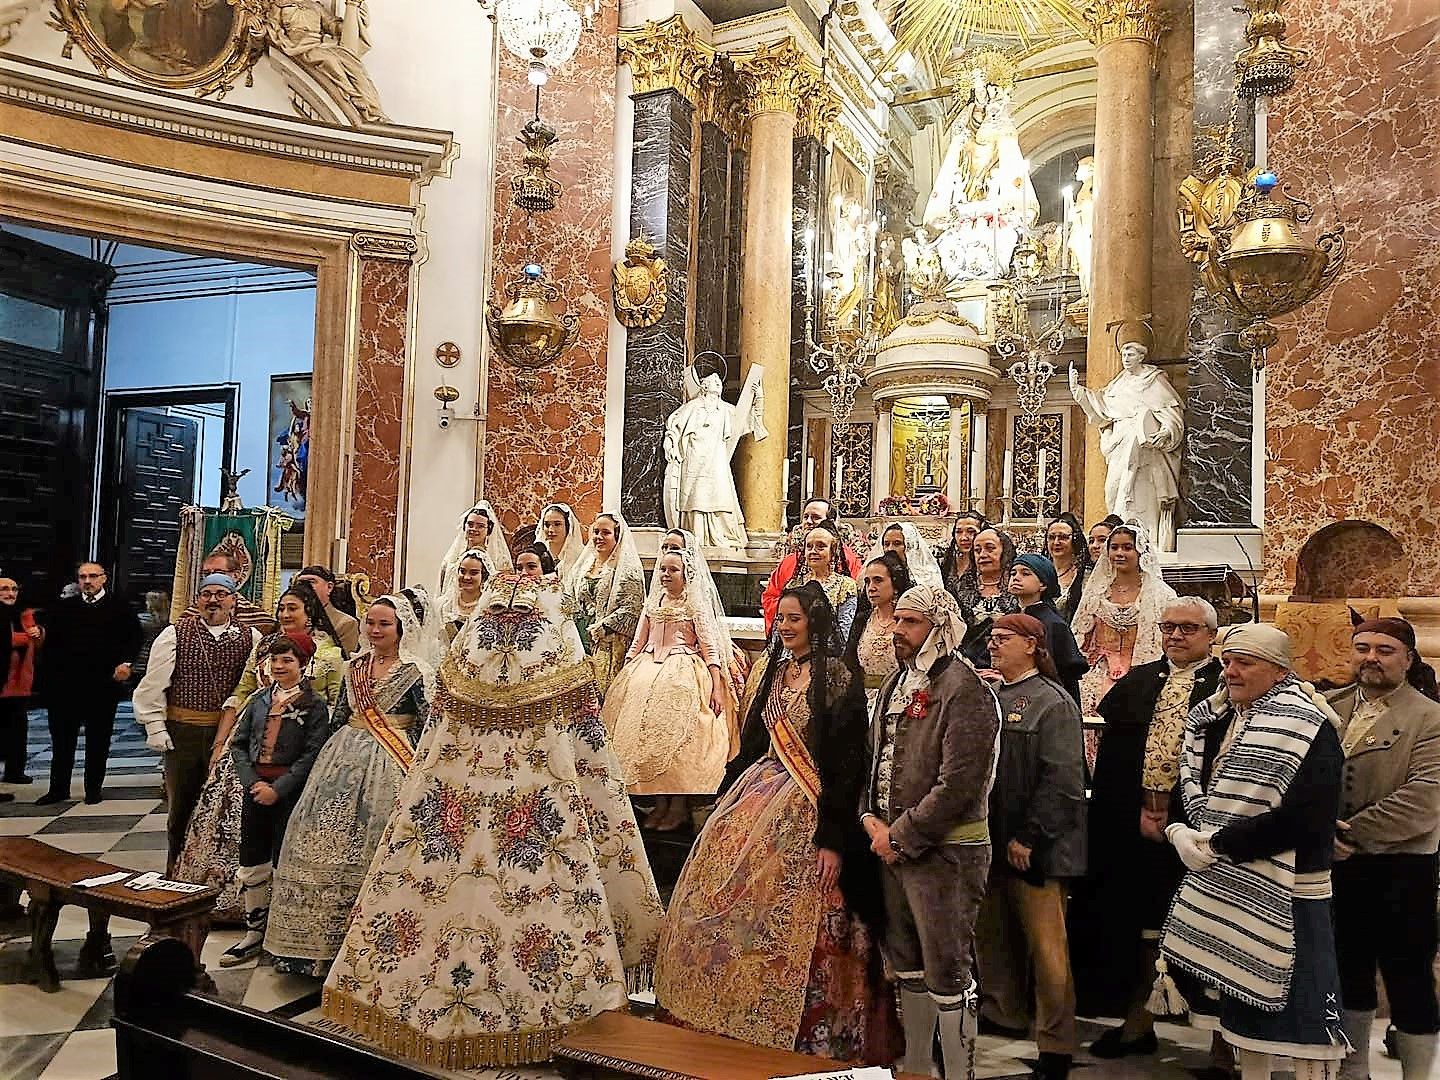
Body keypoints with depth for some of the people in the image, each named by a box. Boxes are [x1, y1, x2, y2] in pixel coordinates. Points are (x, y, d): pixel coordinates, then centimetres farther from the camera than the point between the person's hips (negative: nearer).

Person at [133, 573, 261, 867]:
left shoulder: (249, 638, 2)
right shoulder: (175, 634, -1)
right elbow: (154, 683, 0)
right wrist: (155, 726, -4)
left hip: (228, 732, 0)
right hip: (182, 731, 0)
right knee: (180, 803, 11)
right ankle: (176, 871, 26)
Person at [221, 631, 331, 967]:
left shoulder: (314, 705, -5)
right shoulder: (259, 699, 9)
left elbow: (311, 755, -12)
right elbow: (239, 743, 6)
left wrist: (278, 788, -18)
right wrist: (251, 782, -7)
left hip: (290, 791, -5)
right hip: (255, 786, 5)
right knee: (251, 864, 9)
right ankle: (254, 933, 22)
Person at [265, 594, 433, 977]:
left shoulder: (416, 672, -7)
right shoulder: (355, 666, 11)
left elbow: (429, 726, -10)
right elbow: (338, 717, 18)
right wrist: (329, 759, 15)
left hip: (388, 766, -6)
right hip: (344, 759, 6)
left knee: (370, 851, -4)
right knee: (327, 841, 8)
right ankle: (320, 940, 21)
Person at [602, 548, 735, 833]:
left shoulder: (696, 605, -1)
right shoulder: (653, 603, 15)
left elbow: (710, 647, -6)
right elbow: (637, 644, 18)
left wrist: (717, 687, -14)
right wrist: (622, 678, 13)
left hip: (683, 673, -6)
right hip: (647, 671, 6)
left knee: (676, 732, -17)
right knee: (644, 728, -4)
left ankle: (679, 805, -4)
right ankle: (661, 801, 9)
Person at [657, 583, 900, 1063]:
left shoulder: (836, 677, -13)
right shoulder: (776, 669, 10)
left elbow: (847, 762, -16)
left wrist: (833, 838, -19)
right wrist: (730, 794, 17)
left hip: (808, 805, -8)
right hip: (761, 792, 8)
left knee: (787, 919, -4)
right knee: (726, 904, 10)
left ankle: (798, 1035, 16)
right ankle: (734, 1025, 28)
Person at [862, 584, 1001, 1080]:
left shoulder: (965, 690, -17)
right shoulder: (895, 683, 11)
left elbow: (957, 784, -22)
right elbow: (876, 757, 14)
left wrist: (901, 836, -17)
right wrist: (871, 818, -1)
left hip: (944, 850, -8)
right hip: (893, 846, 9)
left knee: (947, 970, 2)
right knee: (907, 963, 20)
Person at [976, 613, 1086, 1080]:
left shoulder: (1054, 702, -9)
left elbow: (1062, 780, -15)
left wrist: (1028, 838, -17)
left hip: (1034, 847, -7)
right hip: (988, 841, 7)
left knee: (1045, 944, 0)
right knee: (992, 933, 17)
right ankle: (1001, 1011, 35)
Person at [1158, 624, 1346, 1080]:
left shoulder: (1308, 730, -15)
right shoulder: (1213, 720, 8)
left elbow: (1302, 817, -24)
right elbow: (1187, 788, 13)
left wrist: (1217, 845, -21)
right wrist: (1179, 830, -8)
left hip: (1284, 892, -7)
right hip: (1226, 886, 7)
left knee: (1299, 1013, -1)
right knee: (1242, 1000, 18)